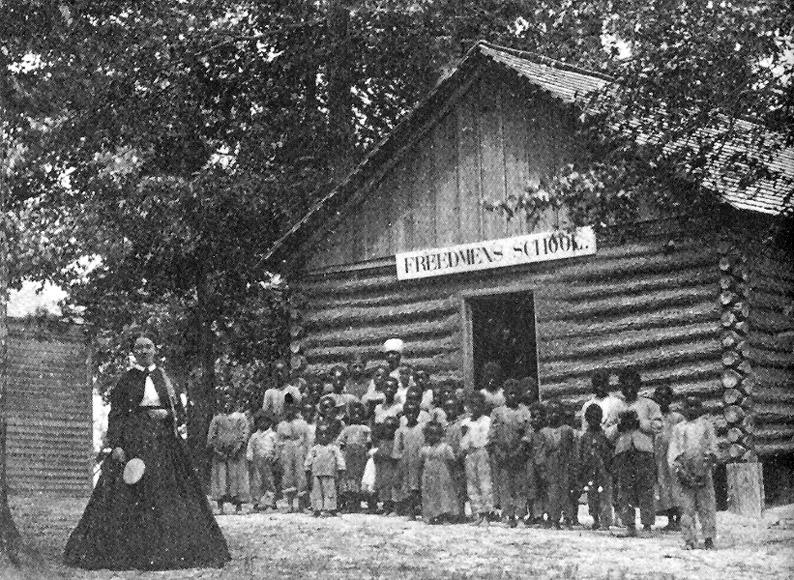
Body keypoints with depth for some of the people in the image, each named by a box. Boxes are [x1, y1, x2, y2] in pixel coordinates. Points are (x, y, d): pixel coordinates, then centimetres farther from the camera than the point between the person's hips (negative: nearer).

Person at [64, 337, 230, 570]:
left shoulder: (164, 378, 12)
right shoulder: (127, 380, 4)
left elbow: (180, 410, 15)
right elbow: (115, 415, -1)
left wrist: (167, 415, -6)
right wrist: (116, 444, -11)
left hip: (163, 441, 3)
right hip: (133, 441, -2)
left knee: (167, 494, 0)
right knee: (128, 496, -7)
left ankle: (170, 550, 5)